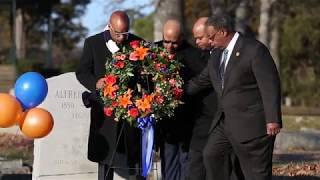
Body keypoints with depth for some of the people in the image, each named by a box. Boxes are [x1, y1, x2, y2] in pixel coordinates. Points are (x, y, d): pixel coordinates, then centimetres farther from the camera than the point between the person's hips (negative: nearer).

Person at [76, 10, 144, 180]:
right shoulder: (93, 43, 1)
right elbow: (82, 72, 4)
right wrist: (95, 83, -17)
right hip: (105, 109, -1)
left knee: (136, 156, 2)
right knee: (105, 155, 3)